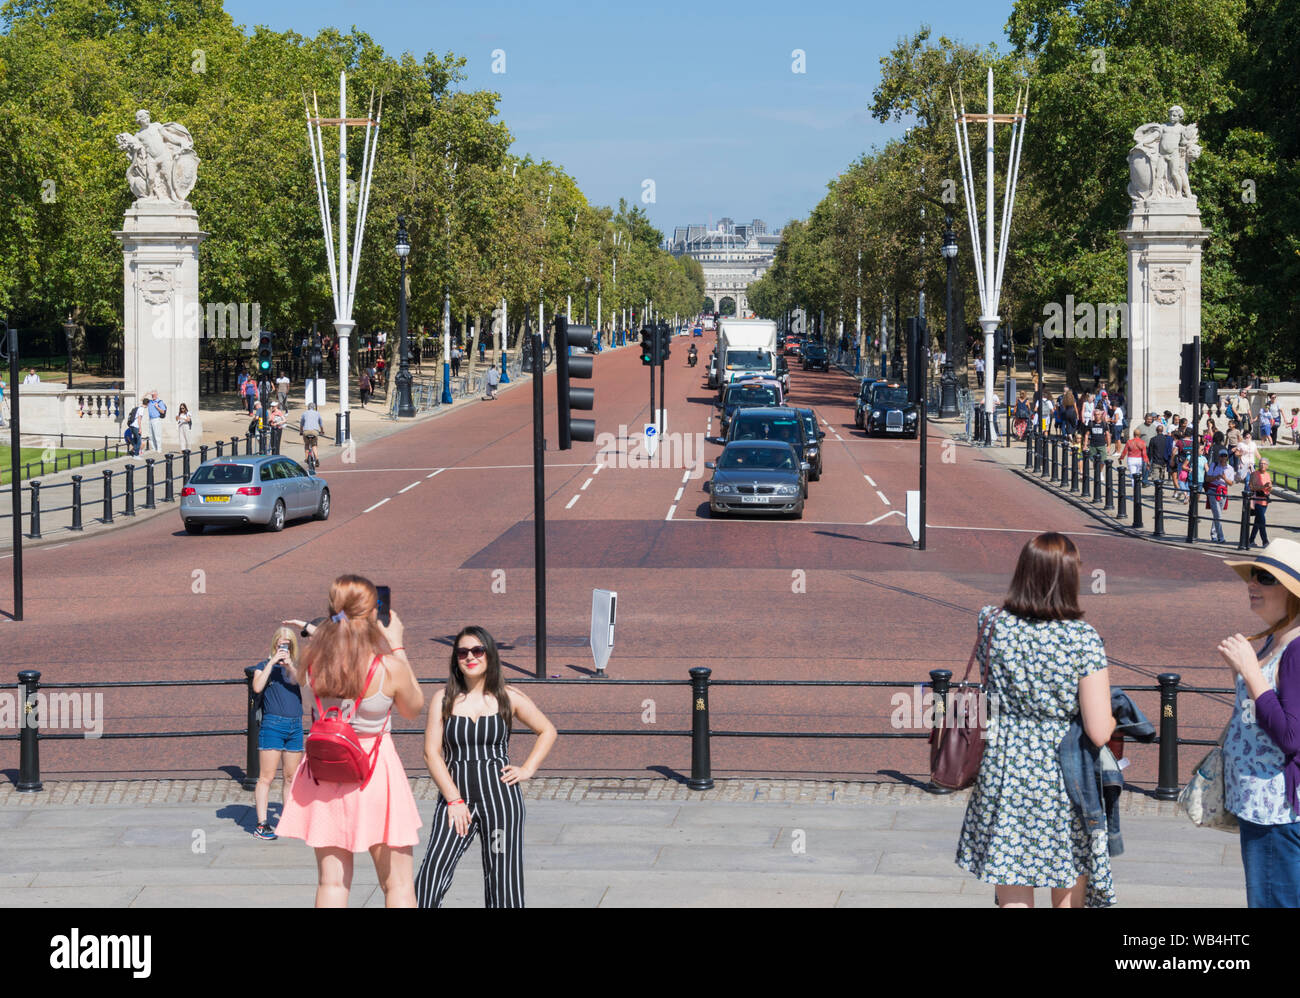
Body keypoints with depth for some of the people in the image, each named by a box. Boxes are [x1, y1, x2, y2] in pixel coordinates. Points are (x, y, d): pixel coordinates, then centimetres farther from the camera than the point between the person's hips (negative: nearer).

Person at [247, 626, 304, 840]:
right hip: (272, 724, -4)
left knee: (291, 778, 8)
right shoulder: (264, 666, 4)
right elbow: (257, 687, -14)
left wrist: (291, 667, -14)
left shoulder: (297, 667, 13)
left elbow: (305, 687, -4)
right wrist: (272, 662, -13)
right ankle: (261, 824, -6)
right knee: (267, 776, -7)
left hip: (295, 726, 4)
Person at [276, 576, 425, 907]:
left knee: (332, 882, 9)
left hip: (324, 773, 4)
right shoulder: (391, 668, -18)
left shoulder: (312, 660, -7)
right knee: (398, 885, 8)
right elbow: (414, 709, 3)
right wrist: (397, 646, 4)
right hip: (376, 772, -4)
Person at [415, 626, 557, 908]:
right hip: (454, 796, 0)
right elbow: (431, 752, 0)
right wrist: (454, 800, -9)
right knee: (429, 879, -15)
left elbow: (548, 731, 18)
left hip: (500, 796, 0)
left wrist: (527, 769, 5)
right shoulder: (444, 699, 5)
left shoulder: (508, 698, 6)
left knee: (502, 880, 1)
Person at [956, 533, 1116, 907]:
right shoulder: (1084, 639, -14)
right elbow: (1099, 733, -14)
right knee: (1069, 899, 14)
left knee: (1013, 899, 8)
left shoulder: (993, 626, -6)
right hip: (1066, 782, -2)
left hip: (1005, 777, 2)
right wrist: (1112, 718, 6)